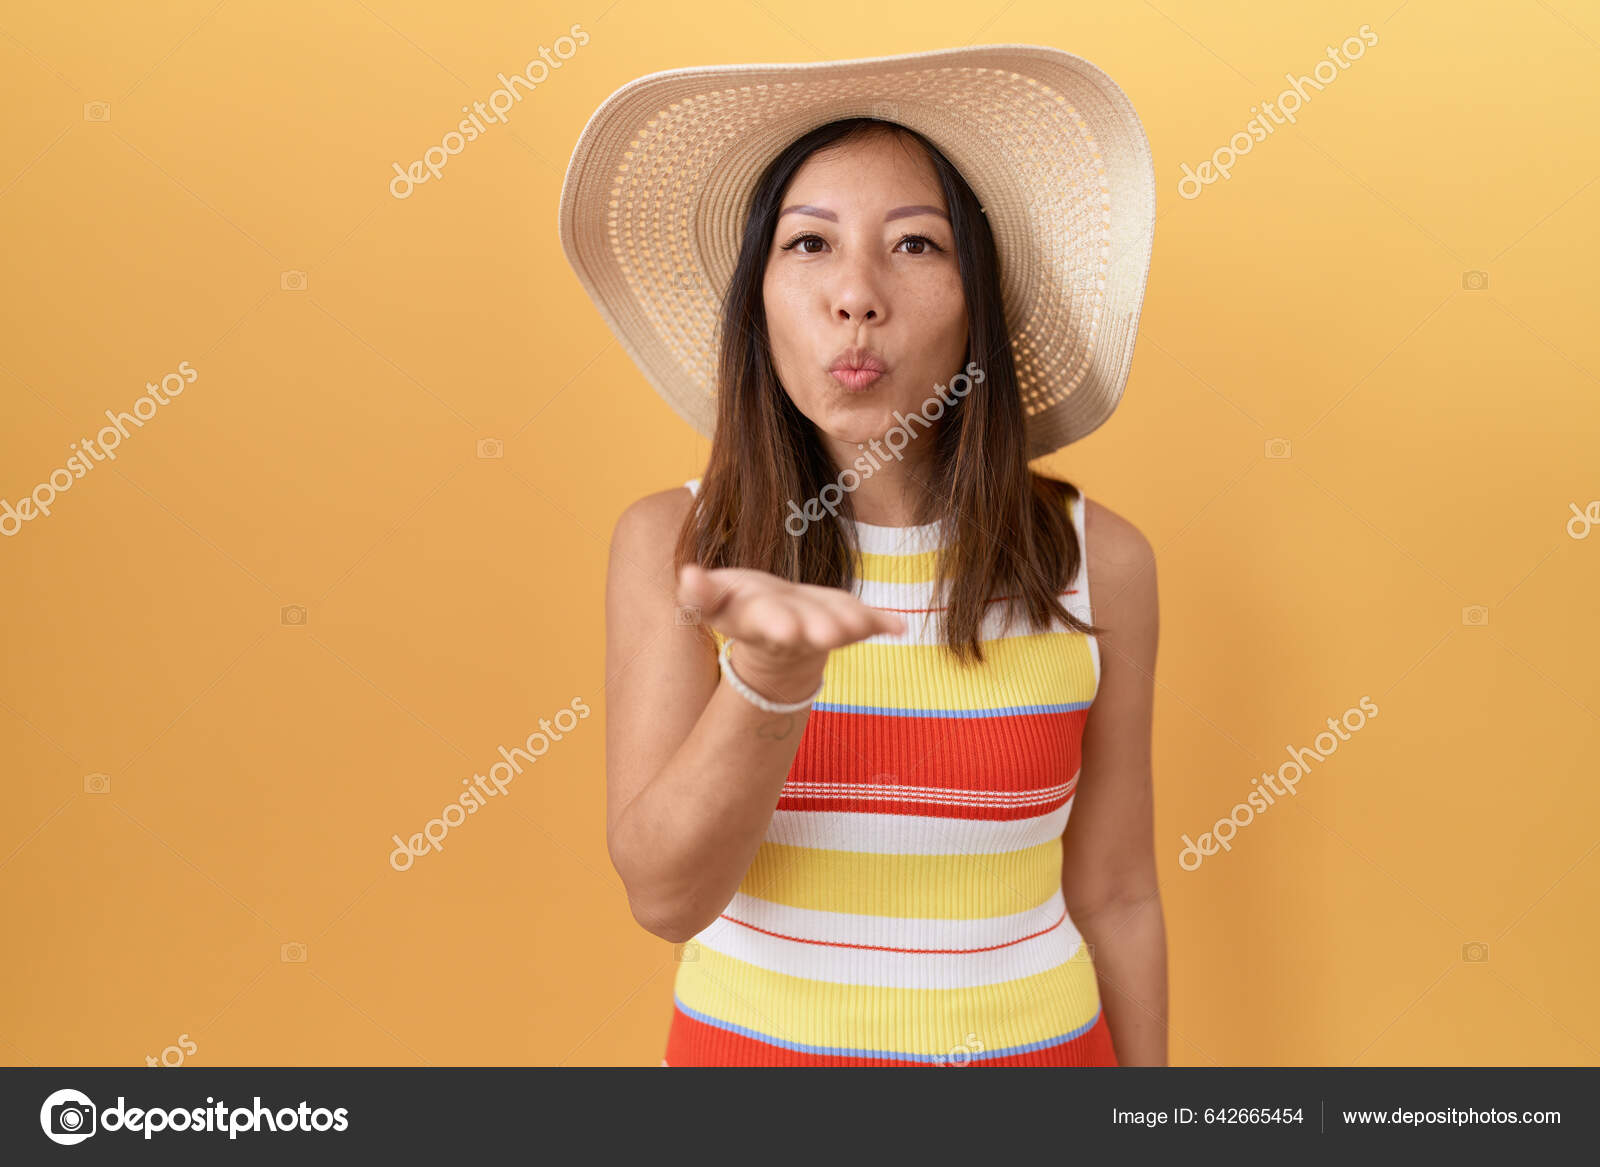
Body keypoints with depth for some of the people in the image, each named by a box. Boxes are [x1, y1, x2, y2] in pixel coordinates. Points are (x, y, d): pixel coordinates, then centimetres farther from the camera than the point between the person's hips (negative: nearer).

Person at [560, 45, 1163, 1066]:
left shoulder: (1096, 561, -10)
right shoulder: (670, 543, -11)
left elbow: (1114, 897, -3)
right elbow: (664, 893, -18)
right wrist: (770, 683, -33)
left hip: (1031, 1042, 1)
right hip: (747, 1035, 0)